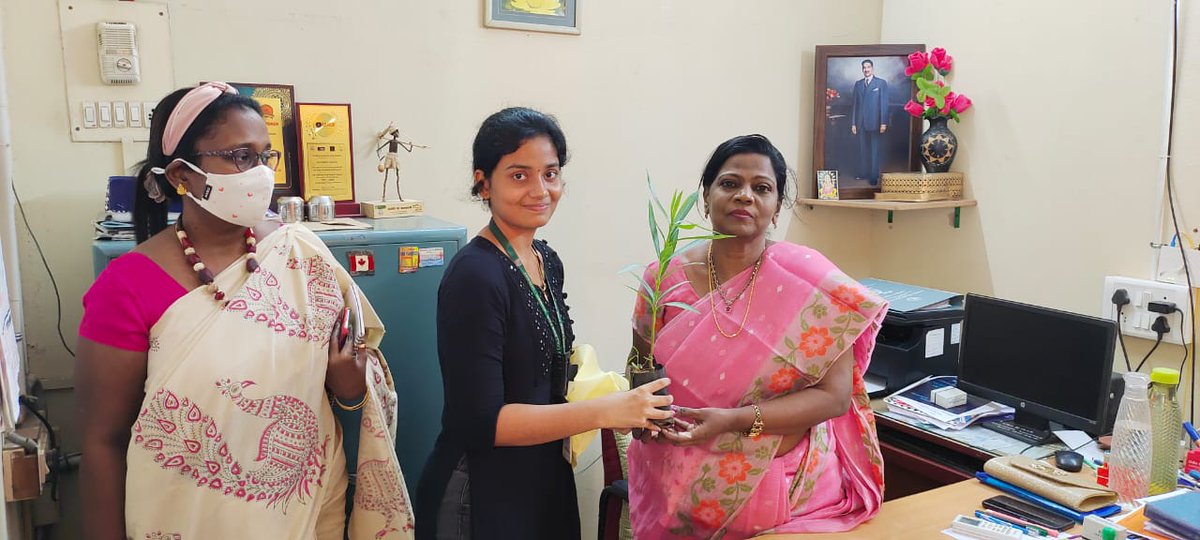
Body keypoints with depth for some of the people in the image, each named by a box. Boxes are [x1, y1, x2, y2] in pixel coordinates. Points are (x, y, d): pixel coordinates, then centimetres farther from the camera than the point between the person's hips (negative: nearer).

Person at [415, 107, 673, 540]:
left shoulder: (547, 261, 3)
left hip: (547, 479, 8)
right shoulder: (474, 275, -21)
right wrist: (604, 412, -26)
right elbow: (478, 421, -24)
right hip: (482, 493, -7)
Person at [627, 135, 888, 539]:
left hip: (786, 492, -1)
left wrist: (734, 421, -24)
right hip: (682, 492, 2)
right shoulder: (665, 280, -6)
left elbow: (835, 395, -13)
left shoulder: (810, 282, -12)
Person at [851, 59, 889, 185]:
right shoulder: (858, 84, 12)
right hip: (861, 122, 4)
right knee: (862, 149, 6)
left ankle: (874, 177, 2)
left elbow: (884, 104, -4)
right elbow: (855, 104, 10)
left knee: (874, 150, -1)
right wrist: (853, 123, 5)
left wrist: (883, 123, -11)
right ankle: (863, 173, 14)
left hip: (874, 122, -4)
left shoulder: (881, 83, 1)